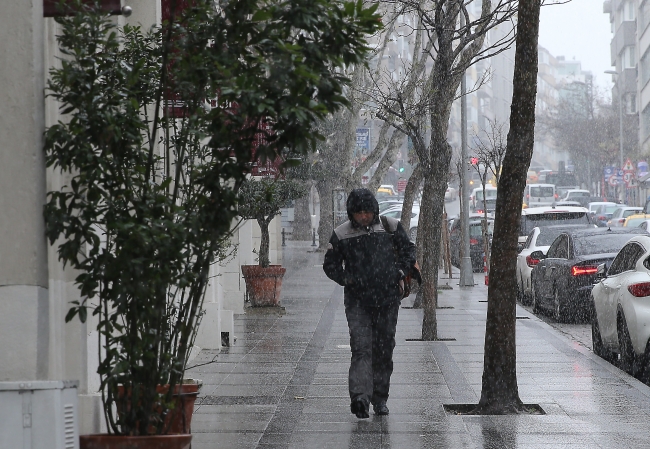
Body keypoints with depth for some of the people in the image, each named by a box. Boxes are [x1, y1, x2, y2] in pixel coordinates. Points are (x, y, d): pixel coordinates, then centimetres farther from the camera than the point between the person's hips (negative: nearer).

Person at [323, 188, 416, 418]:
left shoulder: (390, 227, 2)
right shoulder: (341, 235, 0)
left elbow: (408, 250, 16)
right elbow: (330, 265, 10)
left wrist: (400, 274, 3)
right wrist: (346, 279, -4)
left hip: (388, 298, 2)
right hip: (357, 300, -2)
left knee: (384, 349, 8)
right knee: (361, 348, -15)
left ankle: (380, 398, 19)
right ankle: (360, 397, -26)